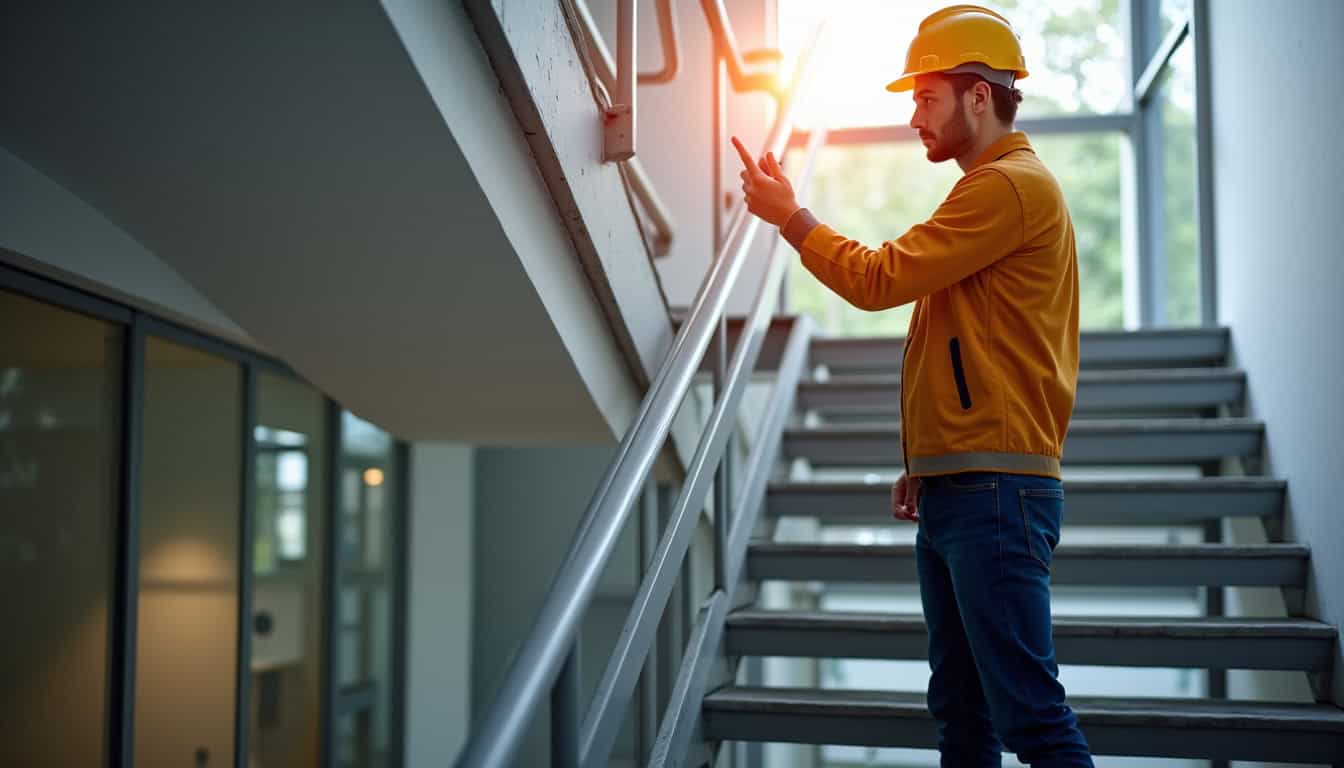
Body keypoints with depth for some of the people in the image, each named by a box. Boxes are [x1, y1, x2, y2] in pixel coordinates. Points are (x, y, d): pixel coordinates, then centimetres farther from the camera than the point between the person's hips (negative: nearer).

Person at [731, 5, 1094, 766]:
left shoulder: (1011, 185, -10)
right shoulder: (991, 190, 22)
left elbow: (879, 279, -14)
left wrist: (790, 215, 0)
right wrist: (928, 461, 20)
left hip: (994, 494, -10)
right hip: (957, 489, 10)